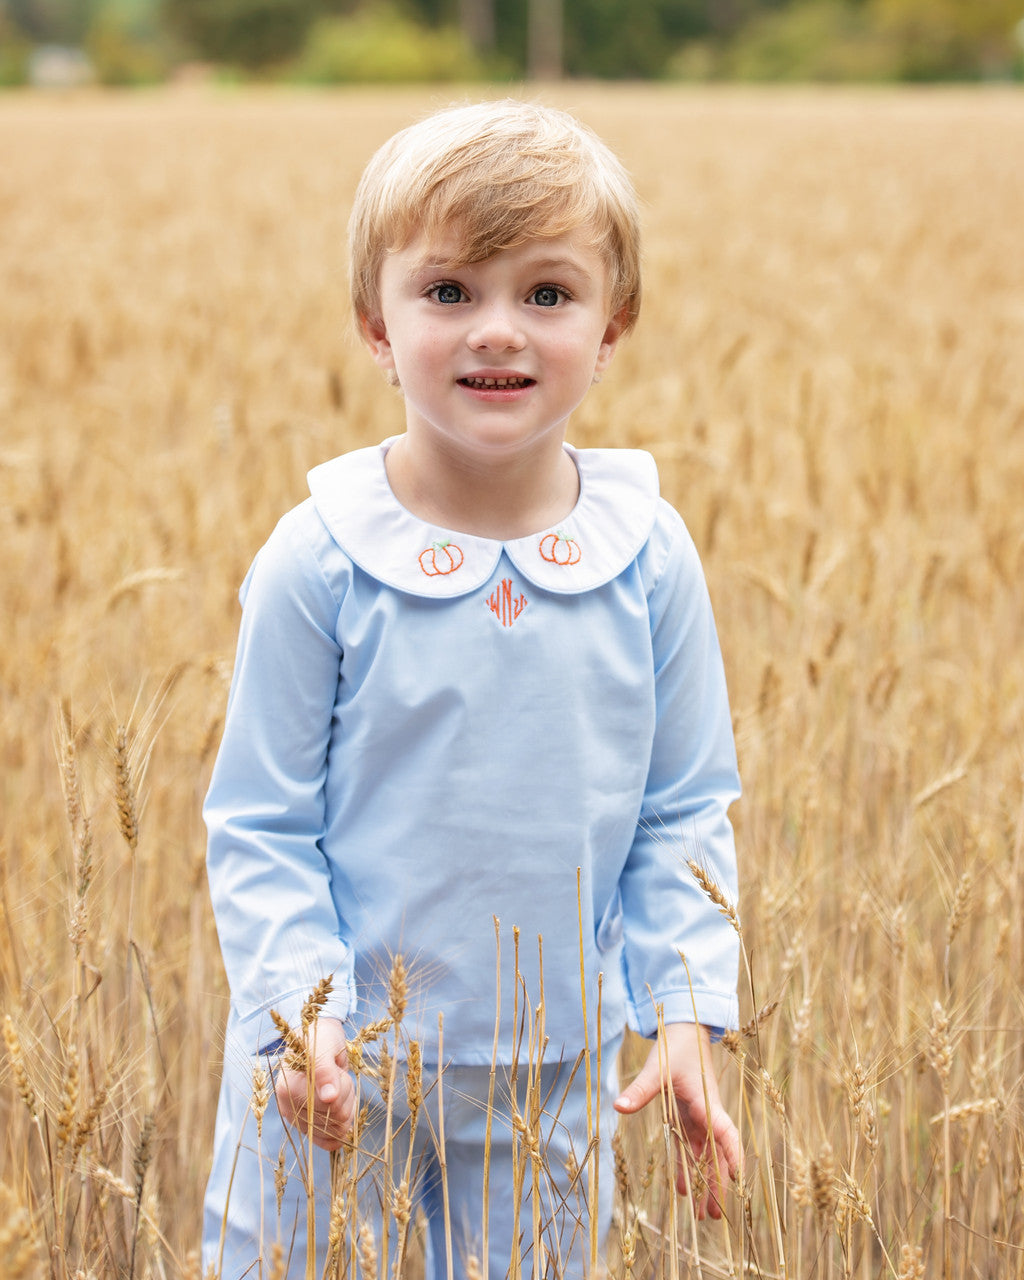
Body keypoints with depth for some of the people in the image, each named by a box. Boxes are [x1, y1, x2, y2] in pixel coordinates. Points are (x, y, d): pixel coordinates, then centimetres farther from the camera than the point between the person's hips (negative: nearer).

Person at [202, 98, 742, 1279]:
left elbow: (686, 809, 3)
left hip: (555, 1079, 2)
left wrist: (686, 1008, -6)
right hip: (331, 1067, -2)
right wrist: (302, 1009, -17)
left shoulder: (649, 559, -5)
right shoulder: (321, 560, -12)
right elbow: (260, 822, -7)